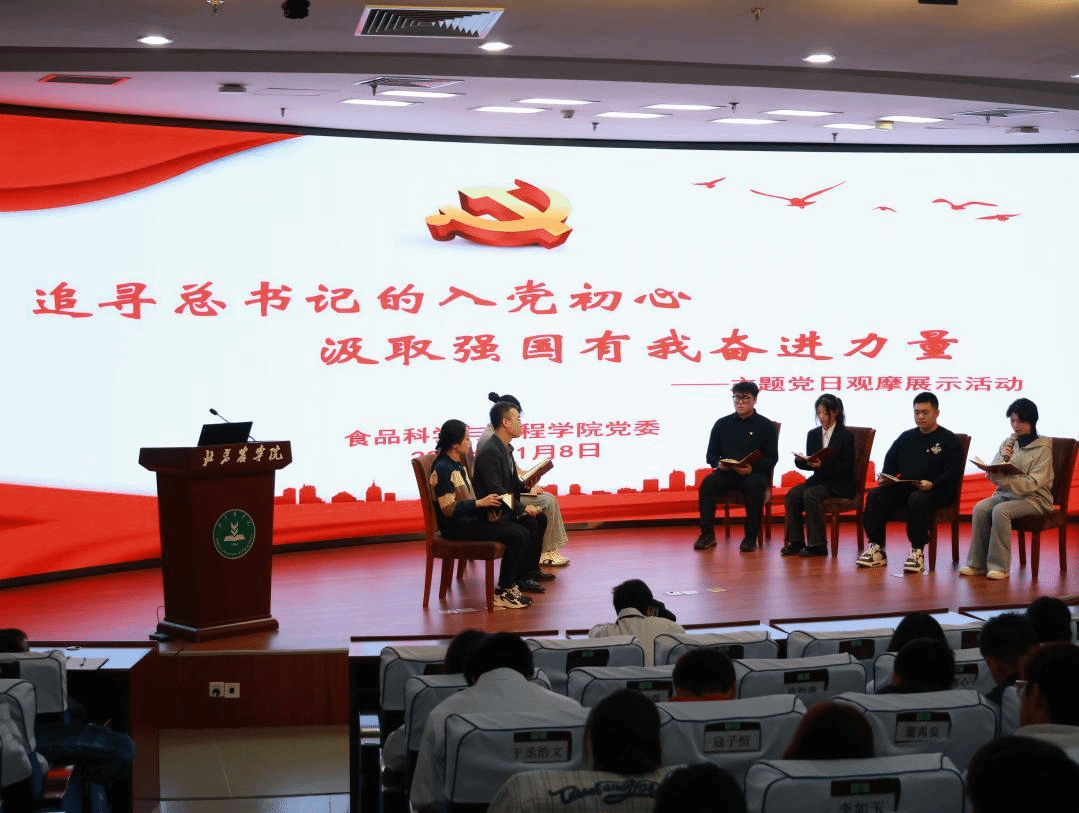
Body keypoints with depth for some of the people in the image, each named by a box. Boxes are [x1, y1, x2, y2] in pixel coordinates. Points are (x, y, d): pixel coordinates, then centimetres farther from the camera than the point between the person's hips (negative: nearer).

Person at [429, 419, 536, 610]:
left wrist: (488, 507, 3)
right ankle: (502, 593, -11)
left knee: (524, 533, -4)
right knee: (517, 537, -19)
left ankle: (513, 585, 1)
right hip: (455, 526, -9)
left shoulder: (458, 464, 16)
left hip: (469, 519, 9)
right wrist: (480, 503, -18)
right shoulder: (443, 469, -14)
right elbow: (448, 510, -20)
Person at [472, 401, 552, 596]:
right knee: (530, 523, -23)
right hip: (491, 513, -11)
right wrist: (522, 508, -28)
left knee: (540, 518, 11)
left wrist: (527, 487, 2)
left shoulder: (505, 448, 10)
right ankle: (521, 578, -14)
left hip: (505, 507, 11)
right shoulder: (490, 452, -23)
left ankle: (532, 568, 20)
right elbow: (496, 491, -27)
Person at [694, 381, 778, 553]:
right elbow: (710, 454, 15)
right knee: (707, 484, -28)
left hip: (755, 473, -2)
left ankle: (750, 537, -28)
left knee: (755, 485, -37)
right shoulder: (722, 424, 14)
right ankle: (707, 534, -23)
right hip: (726, 473, 2)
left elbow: (772, 459, 2)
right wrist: (718, 464, -10)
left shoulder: (766, 426, 7)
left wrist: (752, 468, -18)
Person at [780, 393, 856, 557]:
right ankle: (795, 542, -19)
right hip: (818, 479, 6)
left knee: (809, 495, -31)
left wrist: (823, 465, -24)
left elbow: (847, 467, -11)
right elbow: (809, 464, 12)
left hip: (839, 484, -6)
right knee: (792, 494, -21)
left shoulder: (846, 436, -4)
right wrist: (801, 461, -12)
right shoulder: (813, 434, 12)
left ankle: (817, 545, -26)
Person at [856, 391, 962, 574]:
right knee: (875, 496, -20)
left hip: (936, 491, -5)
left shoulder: (948, 440, 4)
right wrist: (885, 478, -2)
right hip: (903, 487, 5)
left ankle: (917, 552, -32)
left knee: (917, 500, -39)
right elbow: (890, 463, 22)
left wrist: (932, 484, -24)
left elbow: (954, 472, -7)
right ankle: (876, 549, -20)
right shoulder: (906, 437, 21)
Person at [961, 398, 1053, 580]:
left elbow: (1033, 483, -17)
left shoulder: (1043, 447, -6)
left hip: (1034, 498, -5)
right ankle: (977, 564, -19)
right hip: (1005, 493, 5)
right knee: (980, 508, -24)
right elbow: (991, 476, 8)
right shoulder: (1008, 443, 11)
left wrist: (1001, 479, -29)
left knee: (1000, 511, -33)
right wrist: (1002, 458, -12)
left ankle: (999, 566, -26)